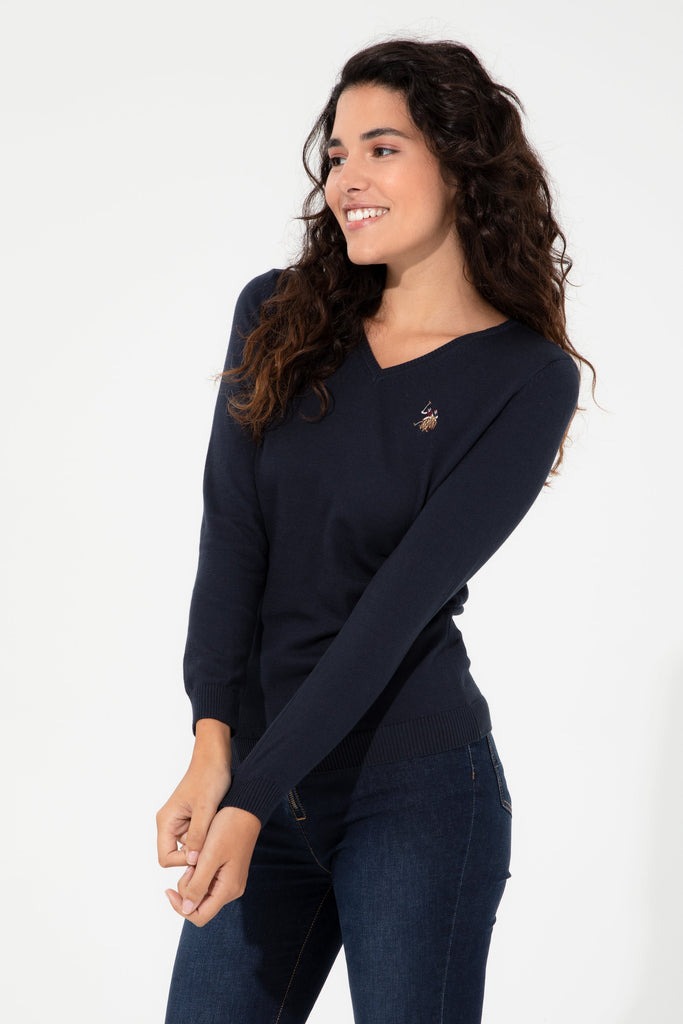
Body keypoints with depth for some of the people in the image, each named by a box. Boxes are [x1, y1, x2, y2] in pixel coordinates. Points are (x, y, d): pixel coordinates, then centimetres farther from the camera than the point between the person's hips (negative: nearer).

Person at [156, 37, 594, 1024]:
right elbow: (230, 539, -3)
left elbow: (400, 602, -14)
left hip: (417, 792, -3)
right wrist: (213, 747, -14)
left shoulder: (528, 378, -7)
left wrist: (254, 796, -19)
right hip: (259, 769, 4)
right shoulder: (277, 315, 4)